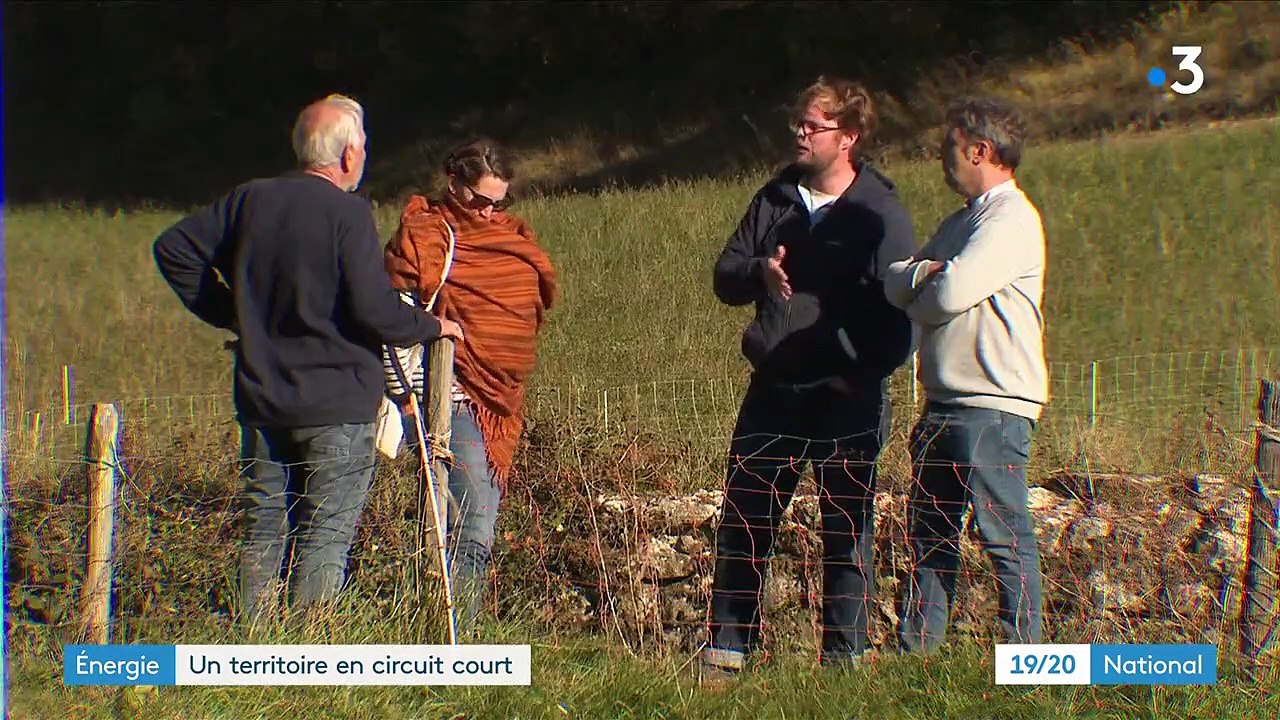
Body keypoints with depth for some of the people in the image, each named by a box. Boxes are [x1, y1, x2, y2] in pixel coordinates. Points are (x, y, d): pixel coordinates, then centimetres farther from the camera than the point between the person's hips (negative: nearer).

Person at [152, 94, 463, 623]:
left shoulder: (250, 200, 4)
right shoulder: (349, 213, -14)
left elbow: (172, 249, 9)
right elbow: (375, 310, -19)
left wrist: (230, 314, 15)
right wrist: (432, 326, -1)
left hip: (260, 401, 5)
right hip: (337, 406, -5)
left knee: (264, 529, 13)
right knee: (325, 538, 1)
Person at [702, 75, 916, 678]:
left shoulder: (880, 214, -6)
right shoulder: (775, 199, 9)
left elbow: (900, 310, -8)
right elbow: (725, 277, 10)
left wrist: (863, 376, -15)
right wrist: (759, 271, -11)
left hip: (847, 401, -5)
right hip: (772, 391, 5)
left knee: (847, 530, 3)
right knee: (742, 521, 6)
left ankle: (844, 659, 11)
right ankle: (727, 647, 14)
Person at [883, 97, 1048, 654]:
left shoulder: (1013, 218, -11)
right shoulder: (962, 221, 19)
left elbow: (950, 294, -21)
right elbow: (894, 283, 12)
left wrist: (917, 295, 0)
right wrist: (921, 274, -9)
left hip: (993, 408, -9)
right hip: (945, 402, 9)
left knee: (1005, 535, -7)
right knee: (928, 528, 12)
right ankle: (916, 649, 19)